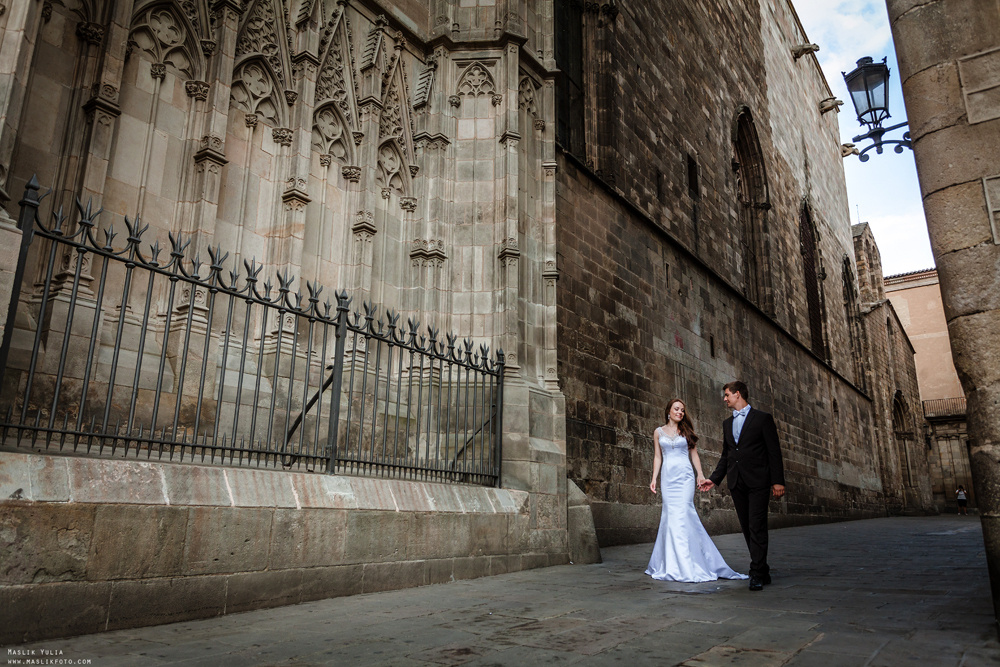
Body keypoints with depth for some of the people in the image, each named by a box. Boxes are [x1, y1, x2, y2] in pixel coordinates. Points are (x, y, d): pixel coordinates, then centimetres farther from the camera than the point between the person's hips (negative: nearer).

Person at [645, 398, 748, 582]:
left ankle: (685, 565, -6)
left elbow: (694, 454, 10)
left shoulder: (686, 431, 10)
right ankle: (671, 564, 5)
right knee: (670, 516, -4)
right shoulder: (659, 432, 11)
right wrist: (654, 478, 2)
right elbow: (657, 457, 11)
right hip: (667, 477, 1)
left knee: (682, 514, -10)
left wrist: (700, 474, -4)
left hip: (684, 476, -1)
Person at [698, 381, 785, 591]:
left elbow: (774, 452, -3)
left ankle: (757, 574, -6)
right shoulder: (727, 423, 17)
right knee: (747, 529, 7)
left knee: (757, 527, -9)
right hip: (736, 483, 6)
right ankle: (763, 571, 17)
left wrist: (778, 481, -9)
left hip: (758, 481, -6)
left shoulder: (762, 418, 0)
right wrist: (714, 479, 14)